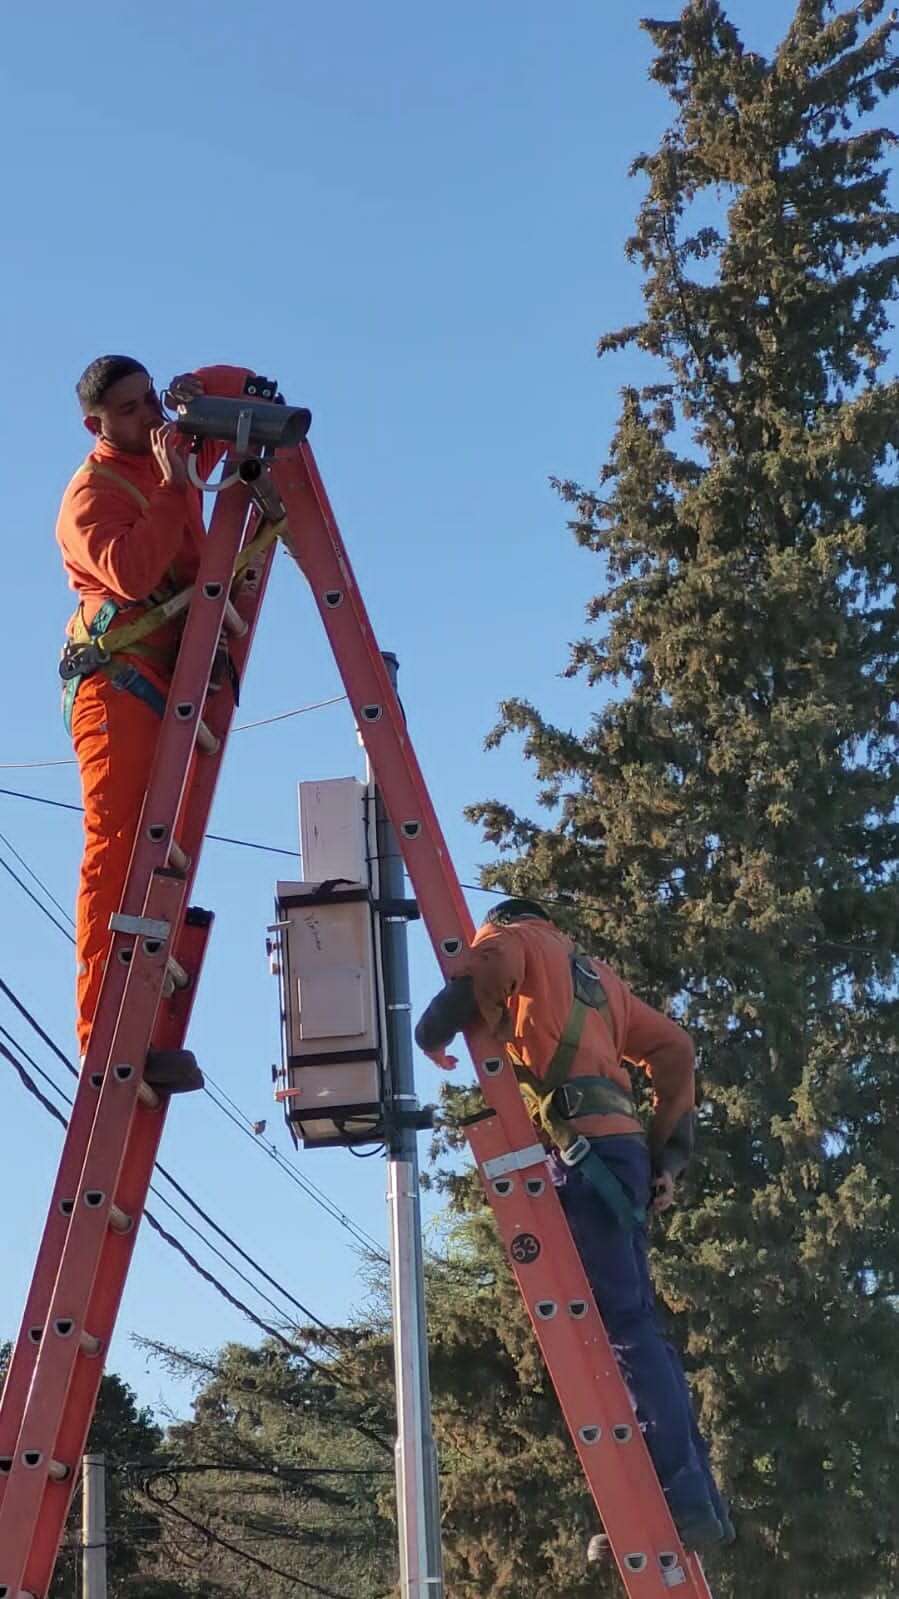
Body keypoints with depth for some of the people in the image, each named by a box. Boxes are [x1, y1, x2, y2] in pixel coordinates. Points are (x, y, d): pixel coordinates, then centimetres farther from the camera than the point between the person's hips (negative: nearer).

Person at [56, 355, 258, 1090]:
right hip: (119, 675, -7)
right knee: (115, 848, -16)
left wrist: (200, 385, 8)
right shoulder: (91, 492, -3)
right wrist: (174, 488, -17)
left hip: (177, 676, 7)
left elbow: (241, 387, 30)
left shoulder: (176, 450, 19)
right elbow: (131, 571, -21)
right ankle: (103, 1030, -22)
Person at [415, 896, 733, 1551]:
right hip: (624, 1146, 8)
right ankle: (698, 1493, 5)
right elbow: (673, 1047, 26)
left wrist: (434, 1033, -1)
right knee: (634, 1325, 8)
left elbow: (488, 968, -13)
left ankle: (684, 1497, -17)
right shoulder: (595, 972, 33)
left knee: (627, 1326, -13)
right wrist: (669, 1154, 21)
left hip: (582, 1145, -8)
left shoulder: (515, 937, 13)